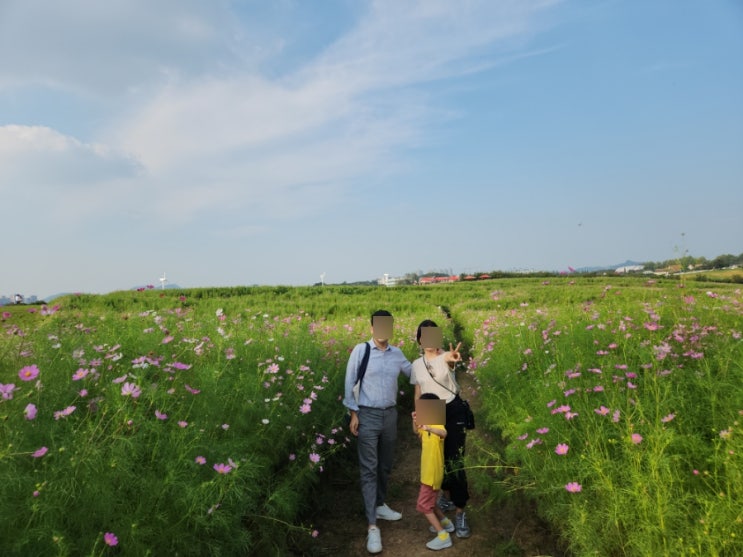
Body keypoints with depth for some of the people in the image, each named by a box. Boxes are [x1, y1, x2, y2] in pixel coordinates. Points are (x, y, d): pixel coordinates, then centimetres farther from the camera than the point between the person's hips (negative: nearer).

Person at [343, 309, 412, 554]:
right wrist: (353, 413, -7)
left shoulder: (397, 354, 4)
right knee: (369, 469, -4)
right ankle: (372, 526, -2)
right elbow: (350, 383, -5)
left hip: (390, 414, 5)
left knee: (386, 465, 16)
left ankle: (380, 505, 36)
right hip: (368, 415, -4)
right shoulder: (360, 351, -7)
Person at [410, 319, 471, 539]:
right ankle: (447, 494, 42)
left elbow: (448, 360, -40)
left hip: (453, 412, -4)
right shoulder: (417, 364, 1)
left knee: (455, 461, -7)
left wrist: (453, 358, -64)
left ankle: (460, 513, 0)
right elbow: (418, 392, 10)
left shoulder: (446, 357, -14)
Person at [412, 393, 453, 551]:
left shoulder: (437, 425, -23)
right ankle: (446, 523, 39)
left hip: (433, 472, -9)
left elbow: (443, 433, -46)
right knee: (429, 501, 23)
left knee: (423, 505, -3)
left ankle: (443, 536, 0)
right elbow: (417, 432, 22)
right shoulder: (426, 425, 3)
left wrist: (429, 428, -65)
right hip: (428, 471, 9)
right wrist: (415, 421, 1)